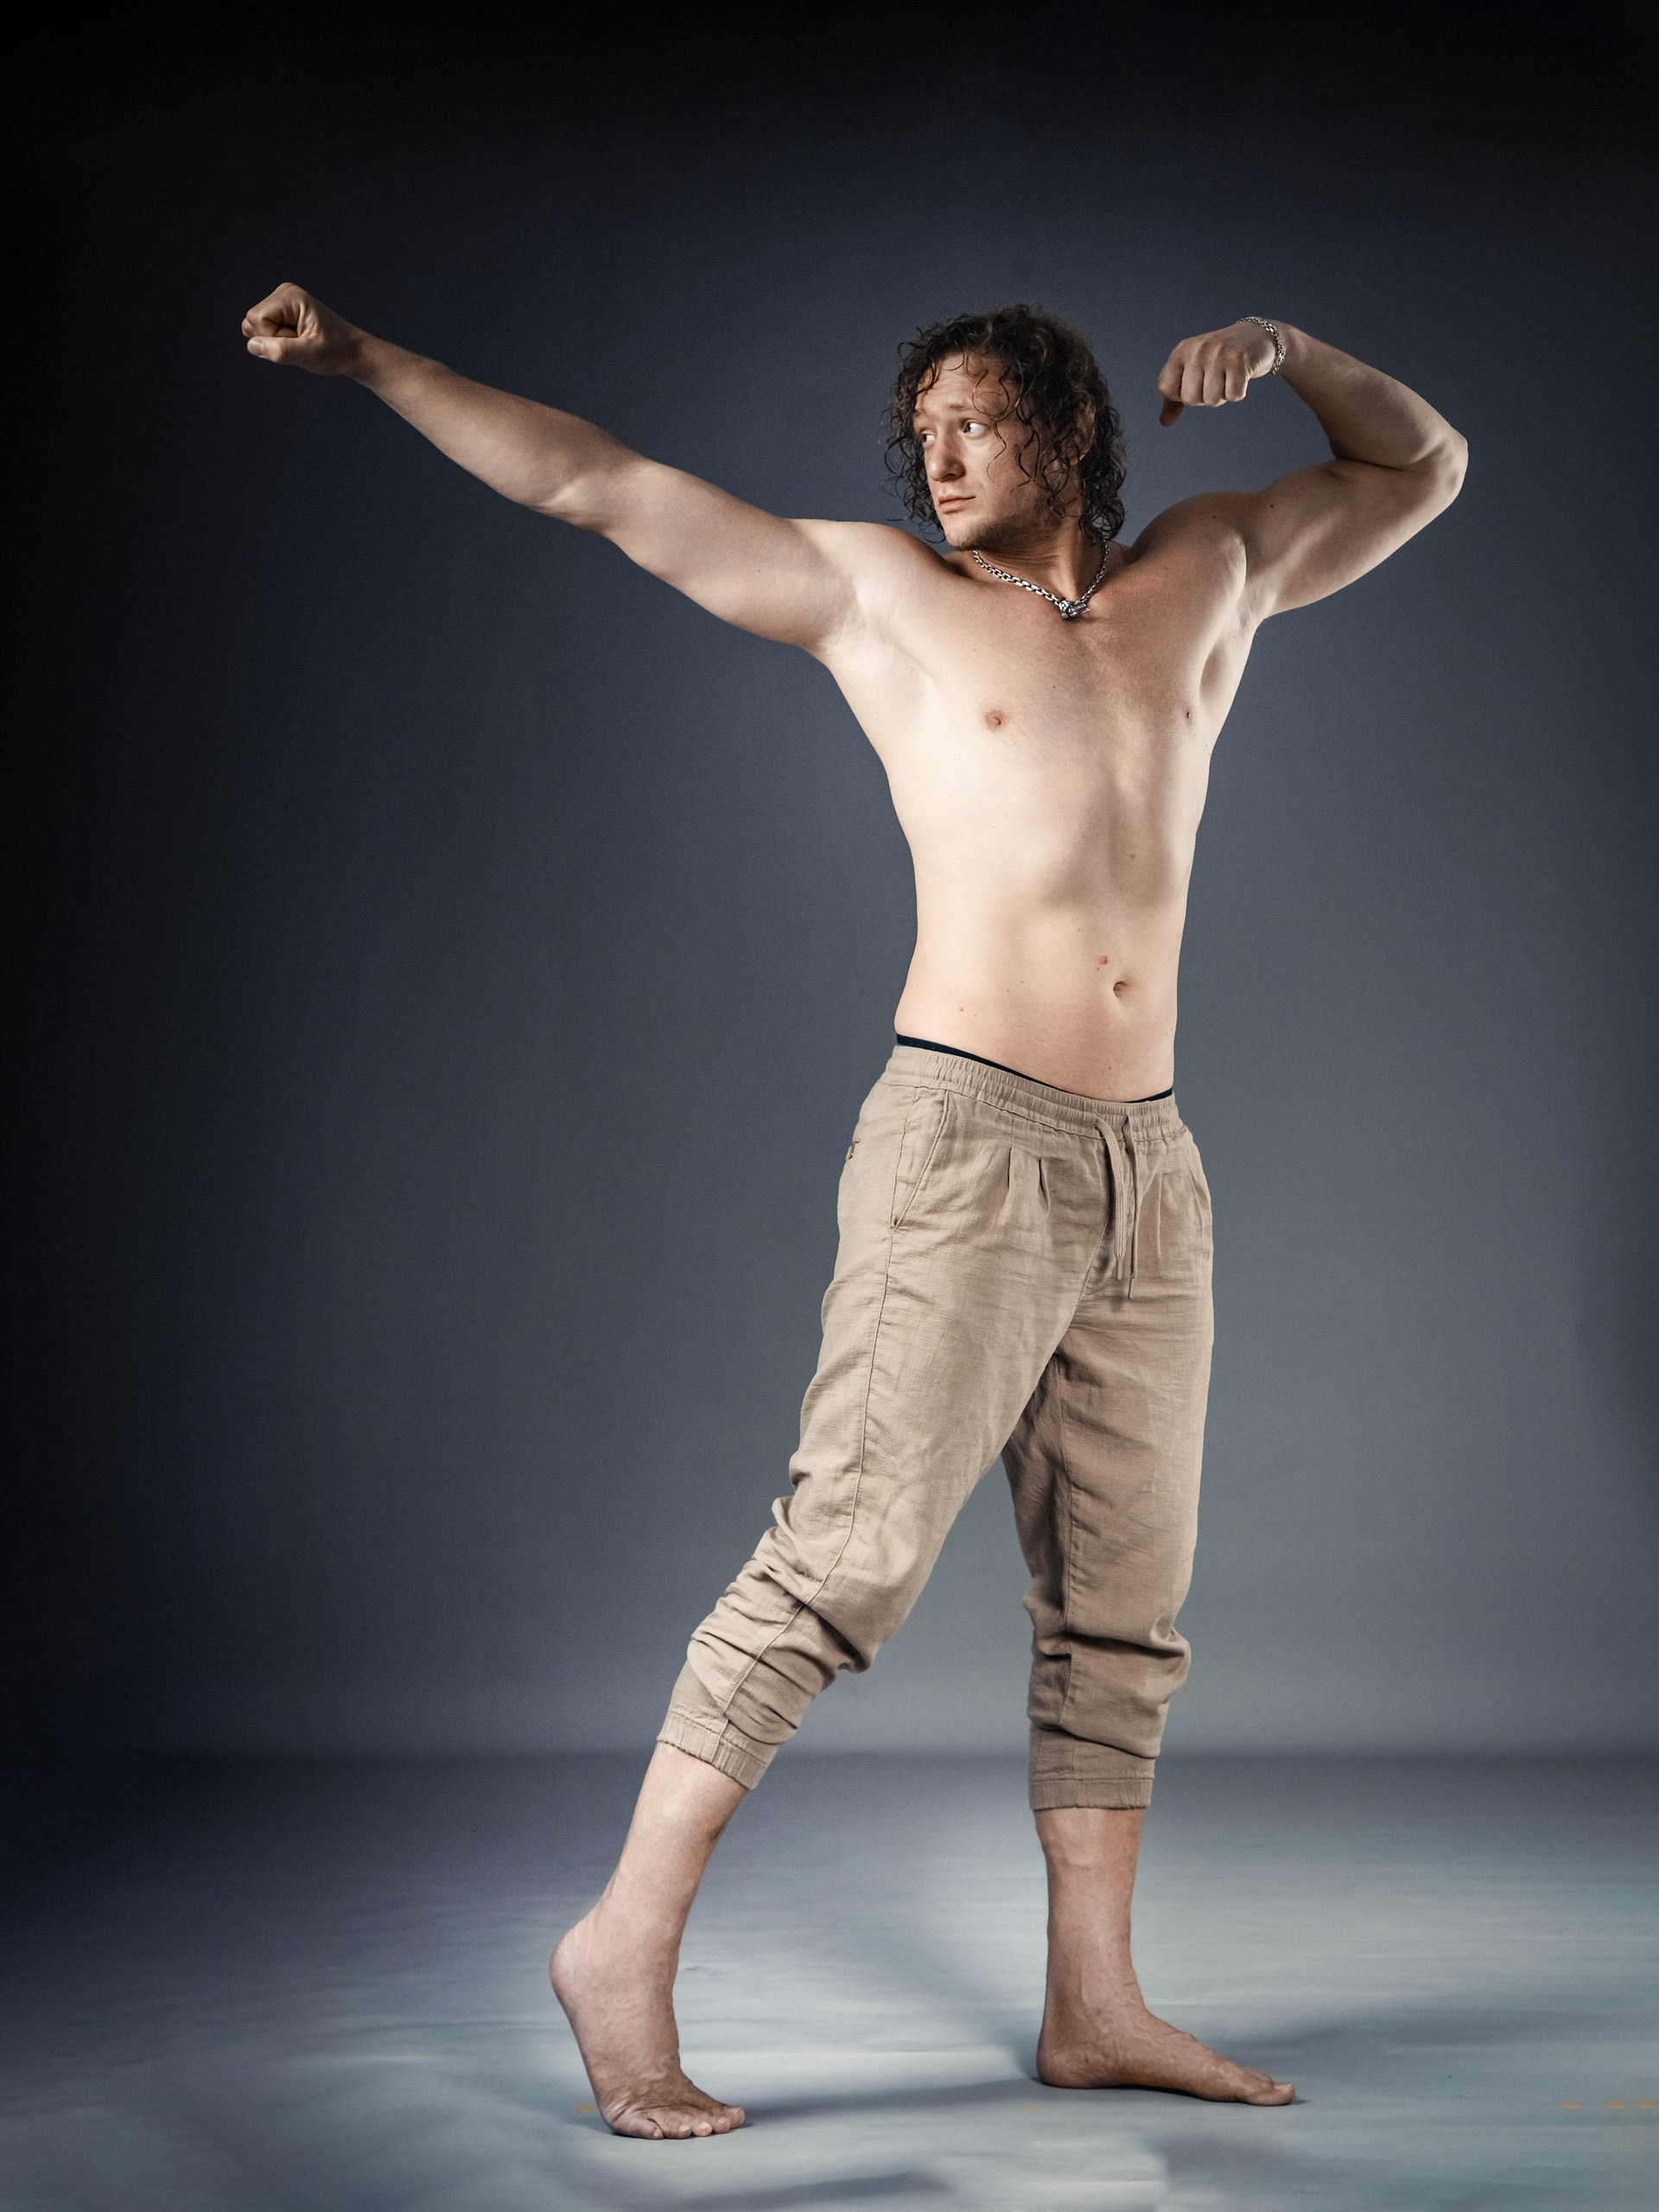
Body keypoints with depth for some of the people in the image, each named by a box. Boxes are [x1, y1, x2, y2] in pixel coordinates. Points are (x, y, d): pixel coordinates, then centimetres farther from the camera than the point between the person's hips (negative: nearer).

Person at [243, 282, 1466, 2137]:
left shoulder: (1209, 572, 16)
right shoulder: (876, 591, 6)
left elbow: (1423, 467, 29)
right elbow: (592, 483, 4)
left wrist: (1282, 350, 12)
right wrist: (370, 361, 0)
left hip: (1151, 1168, 5)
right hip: (968, 1145, -5)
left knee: (1124, 1604, 8)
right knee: (849, 1553, -13)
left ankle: (1095, 2007, 18)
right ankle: (628, 1945, -3)